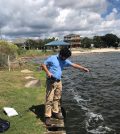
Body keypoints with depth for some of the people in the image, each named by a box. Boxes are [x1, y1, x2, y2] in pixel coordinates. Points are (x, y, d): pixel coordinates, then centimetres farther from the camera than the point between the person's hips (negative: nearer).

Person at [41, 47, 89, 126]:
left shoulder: (65, 61, 9)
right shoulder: (52, 58, -9)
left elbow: (74, 65, 10)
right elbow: (43, 65, -6)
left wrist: (83, 68, 5)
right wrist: (48, 72, -20)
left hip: (59, 81, 7)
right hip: (51, 81, -7)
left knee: (57, 98, 12)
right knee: (49, 99, -7)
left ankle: (55, 112, 27)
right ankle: (47, 117, -2)